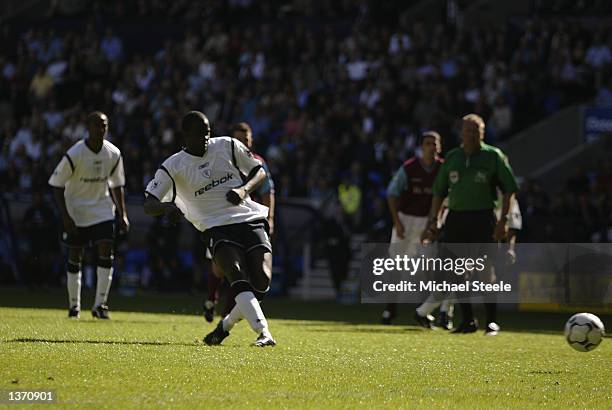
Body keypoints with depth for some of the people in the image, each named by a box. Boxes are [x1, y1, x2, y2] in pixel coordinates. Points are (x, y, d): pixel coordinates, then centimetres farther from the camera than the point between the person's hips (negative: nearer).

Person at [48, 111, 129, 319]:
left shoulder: (113, 154, -6)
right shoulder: (74, 155, -19)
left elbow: (116, 185, 9)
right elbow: (57, 185, -12)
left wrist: (122, 214, 4)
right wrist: (65, 217, -17)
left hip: (102, 210, 3)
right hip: (76, 211, -3)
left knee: (106, 252, -12)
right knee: (74, 257, 3)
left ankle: (100, 304, -9)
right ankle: (74, 306, 16)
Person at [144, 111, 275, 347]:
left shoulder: (227, 146, 9)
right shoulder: (173, 167, 2)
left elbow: (259, 171, 18)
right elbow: (149, 204, -4)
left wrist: (244, 189, -4)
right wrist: (167, 207, -29)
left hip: (250, 220, 2)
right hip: (217, 228, -2)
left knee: (262, 281, -16)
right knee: (237, 275, -30)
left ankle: (227, 324, 9)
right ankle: (263, 333, -37)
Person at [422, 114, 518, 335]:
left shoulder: (493, 156, 1)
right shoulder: (452, 157, 12)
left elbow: (509, 190, 0)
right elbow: (439, 192, 18)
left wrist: (503, 220, -8)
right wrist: (433, 222, 12)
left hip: (483, 219, -4)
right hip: (455, 219, 4)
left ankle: (492, 321, -1)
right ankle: (468, 320, 11)